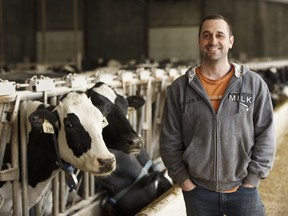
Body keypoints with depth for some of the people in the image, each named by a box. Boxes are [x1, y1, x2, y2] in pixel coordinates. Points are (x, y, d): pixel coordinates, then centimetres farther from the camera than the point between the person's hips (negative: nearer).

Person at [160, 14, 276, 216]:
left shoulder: (254, 84, -2)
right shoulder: (179, 88, -1)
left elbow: (265, 135, 0)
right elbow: (170, 140, 2)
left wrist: (253, 179, -4)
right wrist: (184, 180, -3)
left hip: (243, 190, 0)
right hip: (198, 191, 1)